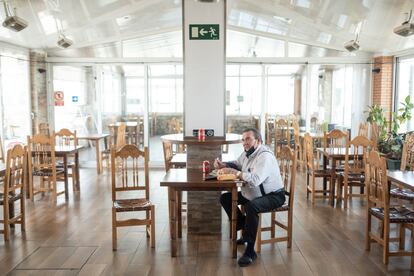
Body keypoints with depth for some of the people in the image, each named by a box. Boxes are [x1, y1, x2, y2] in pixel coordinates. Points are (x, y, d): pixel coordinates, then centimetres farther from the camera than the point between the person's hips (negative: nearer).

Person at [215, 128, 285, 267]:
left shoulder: (265, 156, -25)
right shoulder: (247, 153, 2)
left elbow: (255, 180, -38)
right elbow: (237, 164, 19)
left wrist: (233, 172, -33)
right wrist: (223, 165, -2)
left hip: (273, 196, -9)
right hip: (253, 193, 10)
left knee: (251, 206, -38)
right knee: (225, 198, 5)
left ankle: (250, 251, -25)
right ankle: (246, 230, 15)